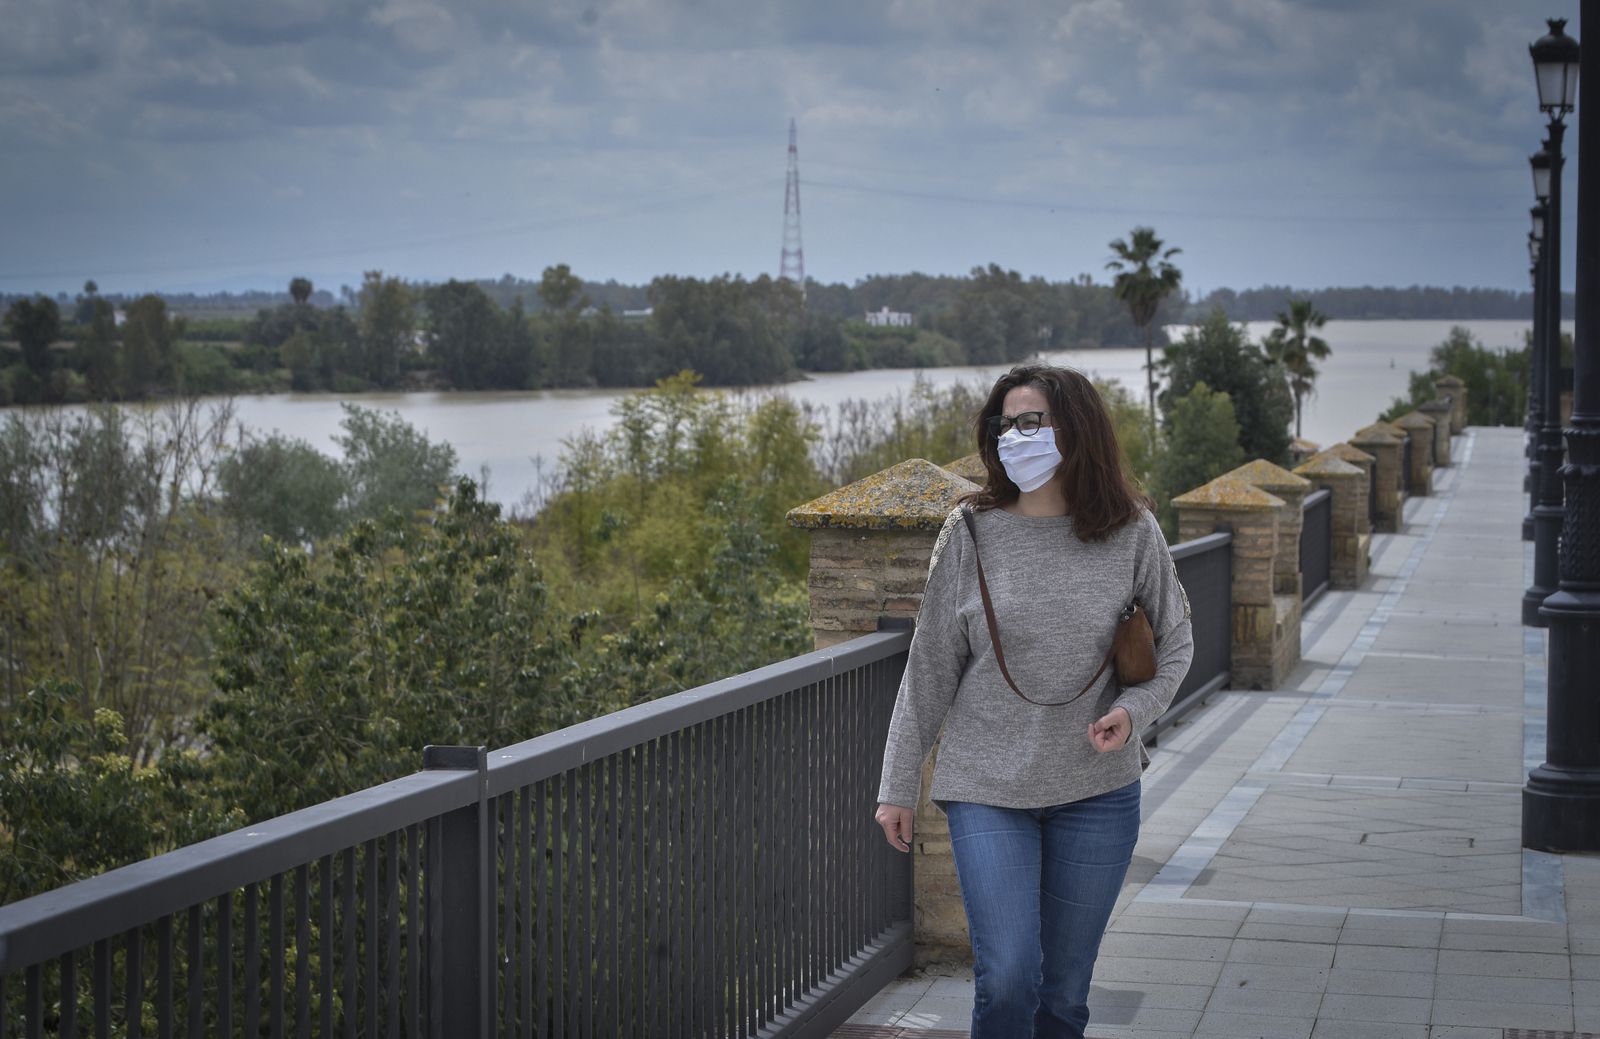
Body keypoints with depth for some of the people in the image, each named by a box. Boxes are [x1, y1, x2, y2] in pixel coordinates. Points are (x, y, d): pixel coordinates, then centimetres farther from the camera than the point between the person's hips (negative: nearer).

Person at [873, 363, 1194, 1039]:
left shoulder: (1132, 534, -2)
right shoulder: (972, 533, -4)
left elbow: (1174, 646, 10)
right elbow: (930, 667, 3)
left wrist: (1133, 710, -10)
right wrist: (898, 786, 4)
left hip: (1097, 792, 1)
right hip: (987, 790, -1)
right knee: (1006, 981, -11)